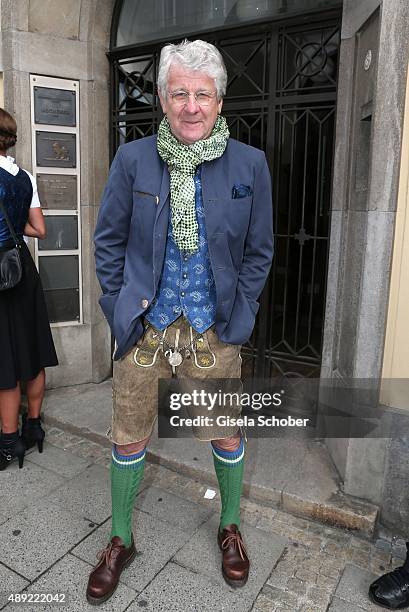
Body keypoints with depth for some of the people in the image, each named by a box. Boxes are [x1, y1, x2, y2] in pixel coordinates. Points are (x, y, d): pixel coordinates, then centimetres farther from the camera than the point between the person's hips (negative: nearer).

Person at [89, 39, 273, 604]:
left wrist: (239, 313, 0)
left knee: (227, 438, 14)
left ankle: (230, 527, 44)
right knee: (129, 440, 13)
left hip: (215, 331, 1)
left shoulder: (249, 164, -3)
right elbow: (108, 241, 3)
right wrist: (120, 308, -2)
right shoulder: (133, 159, -4)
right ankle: (120, 541, 39)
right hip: (144, 327, 1)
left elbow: (259, 250, 4)